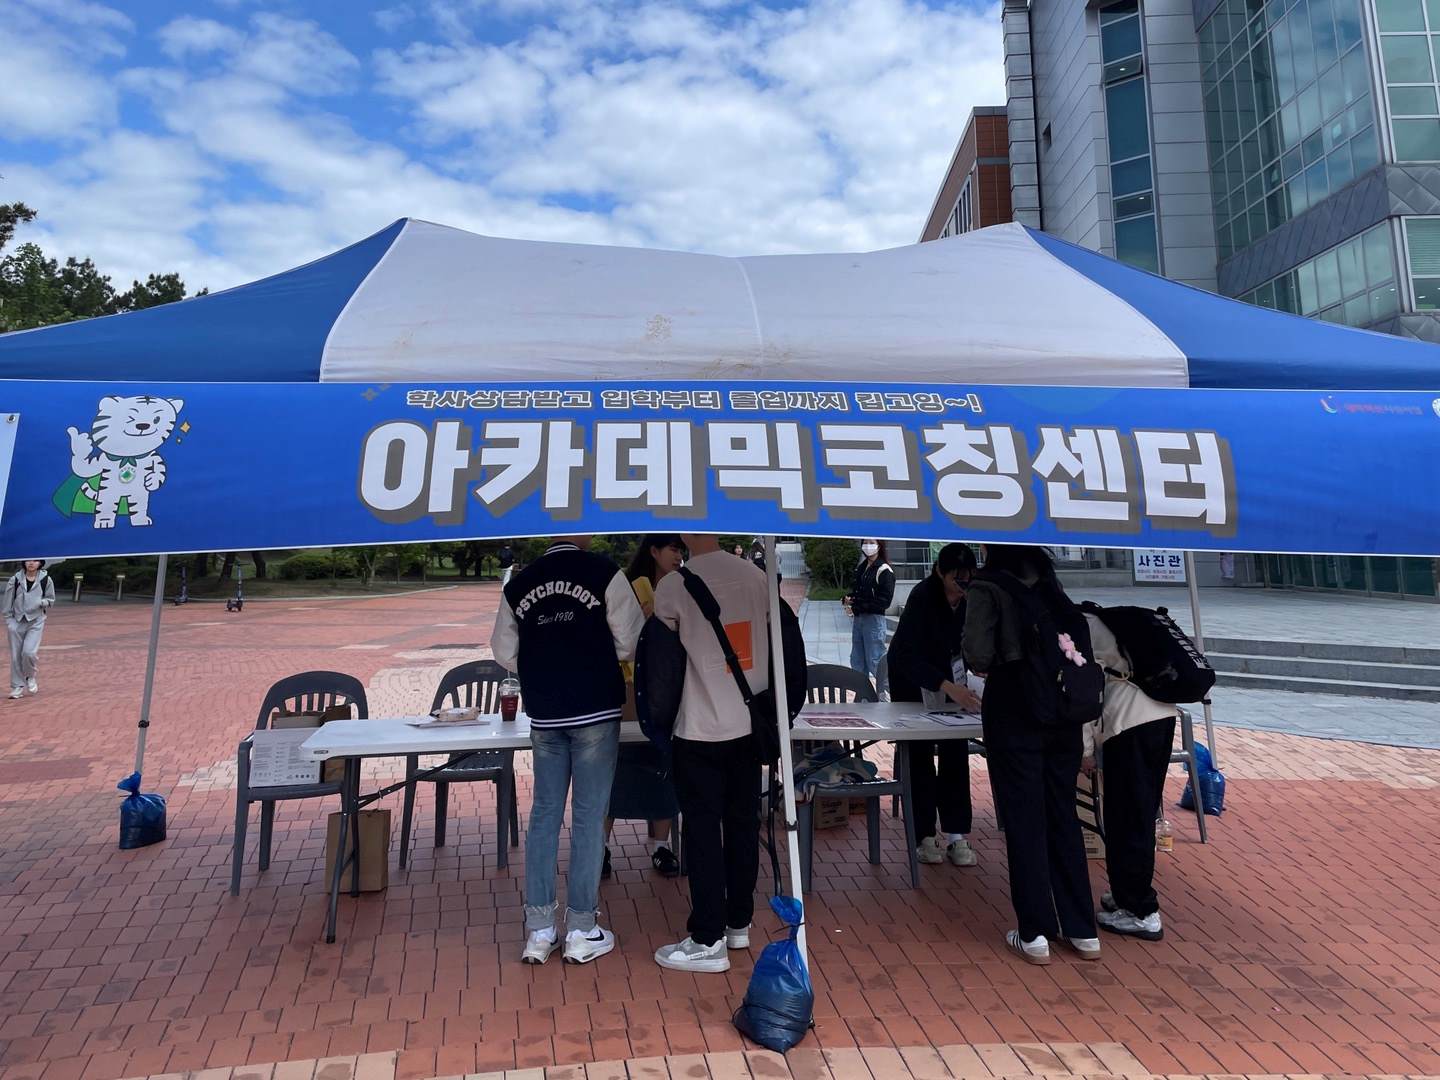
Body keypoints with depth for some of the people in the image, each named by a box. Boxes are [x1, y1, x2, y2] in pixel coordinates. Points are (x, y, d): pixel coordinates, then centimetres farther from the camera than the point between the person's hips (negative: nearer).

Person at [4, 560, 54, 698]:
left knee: (29, 652, -16)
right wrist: (9, 620, -1)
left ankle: (30, 677, 13)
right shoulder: (15, 579, -2)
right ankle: (17, 687, 17)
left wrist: (41, 602, -14)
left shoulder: (45, 579, -3)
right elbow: (8, 601, 3)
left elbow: (50, 599, 8)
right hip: (17, 621, 2)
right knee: (16, 656, 4)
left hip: (36, 622, -1)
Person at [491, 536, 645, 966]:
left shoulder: (518, 583, 3)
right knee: (589, 816, 6)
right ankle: (582, 931, 16)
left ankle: (539, 931, 20)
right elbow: (630, 643, -9)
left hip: (543, 715, 4)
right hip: (595, 710, -4)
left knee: (545, 813, 13)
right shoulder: (603, 573, -10)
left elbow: (505, 652, 9)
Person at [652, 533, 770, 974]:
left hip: (700, 730, -5)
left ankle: (708, 940, 14)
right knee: (743, 824, 15)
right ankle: (738, 922, 30)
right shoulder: (755, 576, -2)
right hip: (749, 723, 5)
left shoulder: (672, 586, -14)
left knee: (703, 831, 5)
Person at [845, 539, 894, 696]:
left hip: (874, 620, -8)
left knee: (875, 661, -5)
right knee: (857, 661, 12)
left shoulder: (884, 570, -10)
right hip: (858, 618, 8)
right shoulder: (860, 567, 13)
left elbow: (884, 601, -15)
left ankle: (883, 694, 7)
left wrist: (857, 607, -17)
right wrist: (849, 599, 0)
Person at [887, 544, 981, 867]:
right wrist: (949, 687, -51)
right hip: (911, 675, -4)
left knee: (956, 751, -2)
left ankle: (956, 835, 4)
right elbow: (909, 659, -39)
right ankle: (924, 836, 7)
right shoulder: (922, 596, -33)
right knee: (919, 753, -2)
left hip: (948, 668, 4)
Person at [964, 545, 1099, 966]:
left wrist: (986, 665, 5)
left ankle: (1035, 934, 12)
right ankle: (1083, 932, 22)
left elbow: (978, 654, -16)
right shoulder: (1050, 585, 9)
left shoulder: (987, 588, -7)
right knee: (1063, 815, 14)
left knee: (1024, 820, 4)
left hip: (1013, 711, -5)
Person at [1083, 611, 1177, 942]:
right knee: (1143, 813, 18)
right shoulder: (1098, 621, 23)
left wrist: (1085, 747, 0)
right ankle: (1132, 894, 30)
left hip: (1130, 720, -8)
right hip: (1163, 712, 9)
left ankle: (1141, 913, 11)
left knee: (1125, 819, 3)